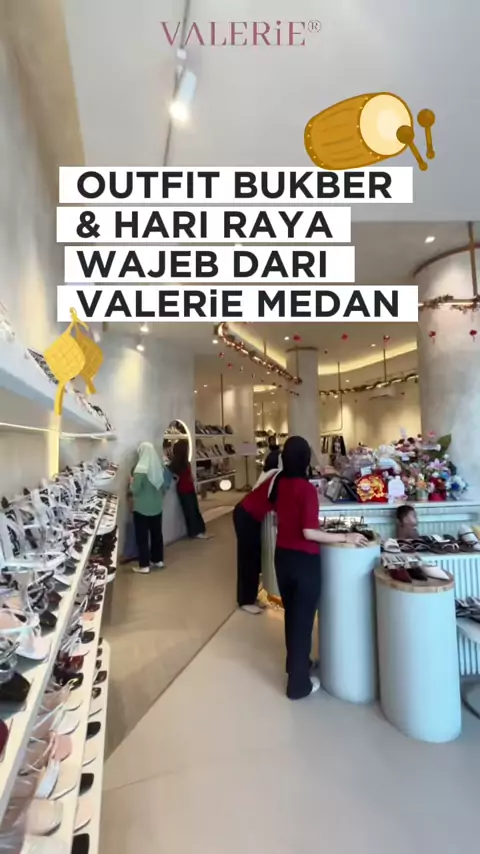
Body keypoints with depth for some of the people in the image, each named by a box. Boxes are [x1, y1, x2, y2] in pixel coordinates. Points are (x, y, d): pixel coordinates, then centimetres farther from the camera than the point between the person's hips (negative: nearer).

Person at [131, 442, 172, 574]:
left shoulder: (140, 469, -19)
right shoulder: (159, 467, -1)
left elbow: (135, 490, -18)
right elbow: (164, 486, 6)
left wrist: (132, 482, 0)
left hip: (142, 508, -6)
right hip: (157, 507, 6)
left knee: (142, 536, 4)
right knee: (157, 533, 16)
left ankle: (144, 566, 9)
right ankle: (158, 560, 26)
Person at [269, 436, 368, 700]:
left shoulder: (279, 483, 0)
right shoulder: (307, 489, -22)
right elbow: (309, 532, -25)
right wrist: (345, 537, -19)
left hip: (282, 555, 7)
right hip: (304, 559, -7)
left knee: (291, 613, 24)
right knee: (303, 619, 9)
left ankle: (294, 664, 44)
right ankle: (299, 684, 23)